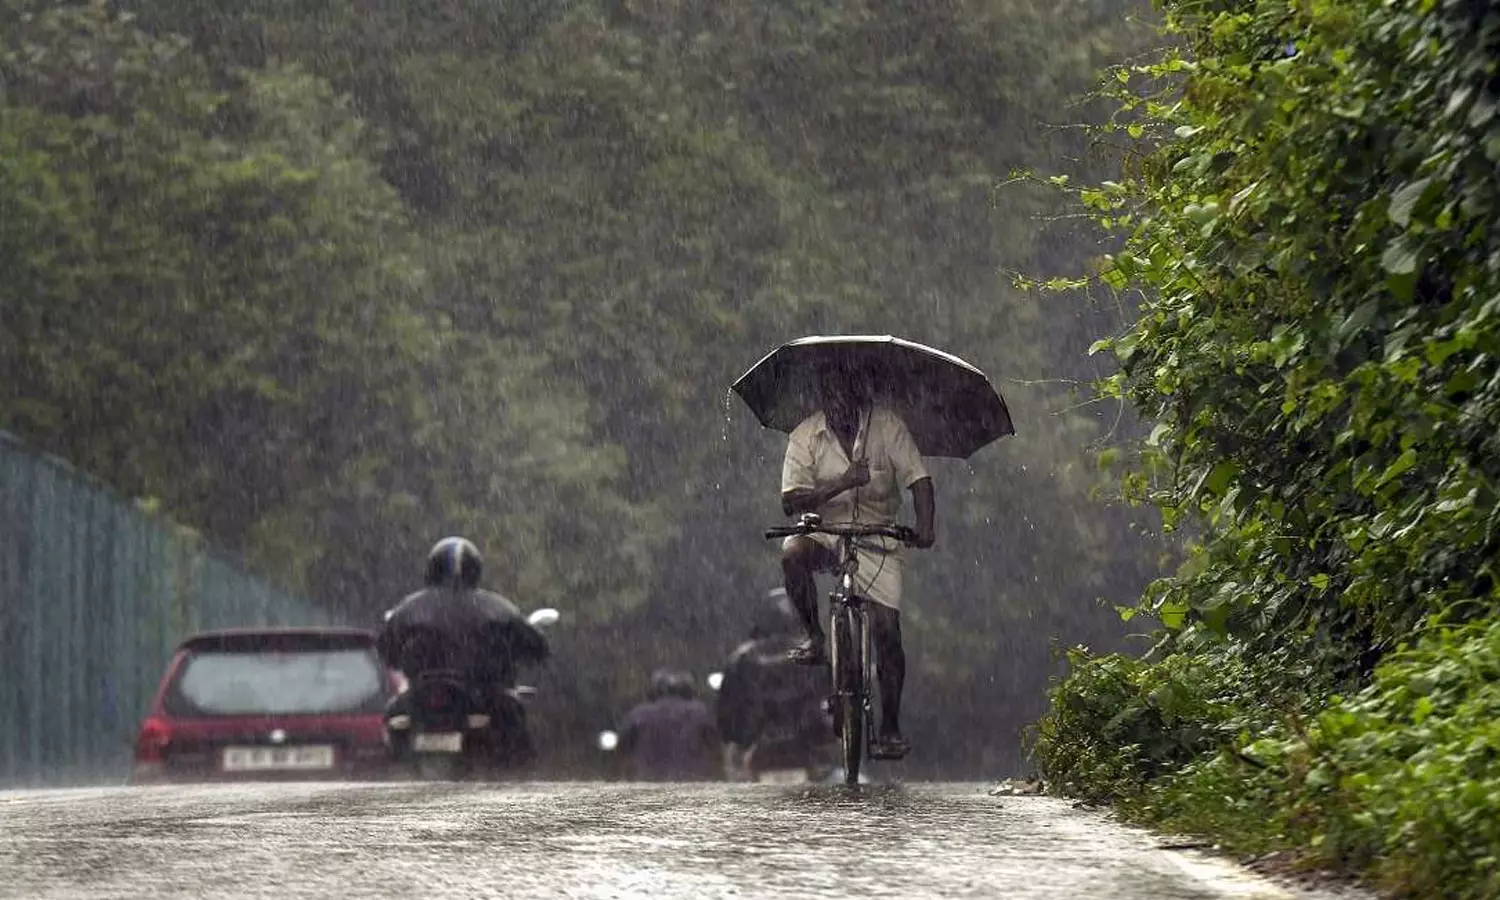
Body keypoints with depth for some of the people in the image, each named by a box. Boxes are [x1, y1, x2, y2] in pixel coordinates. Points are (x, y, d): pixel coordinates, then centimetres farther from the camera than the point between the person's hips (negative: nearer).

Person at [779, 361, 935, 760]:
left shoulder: (886, 426, -7)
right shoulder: (805, 436, -8)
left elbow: (918, 479, -12)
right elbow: (791, 502, -15)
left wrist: (925, 525, -31)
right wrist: (842, 483, -29)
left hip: (877, 537, 0)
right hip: (825, 531, 0)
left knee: (887, 629, -9)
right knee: (792, 554, -35)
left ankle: (891, 727, 3)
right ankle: (815, 638, -13)